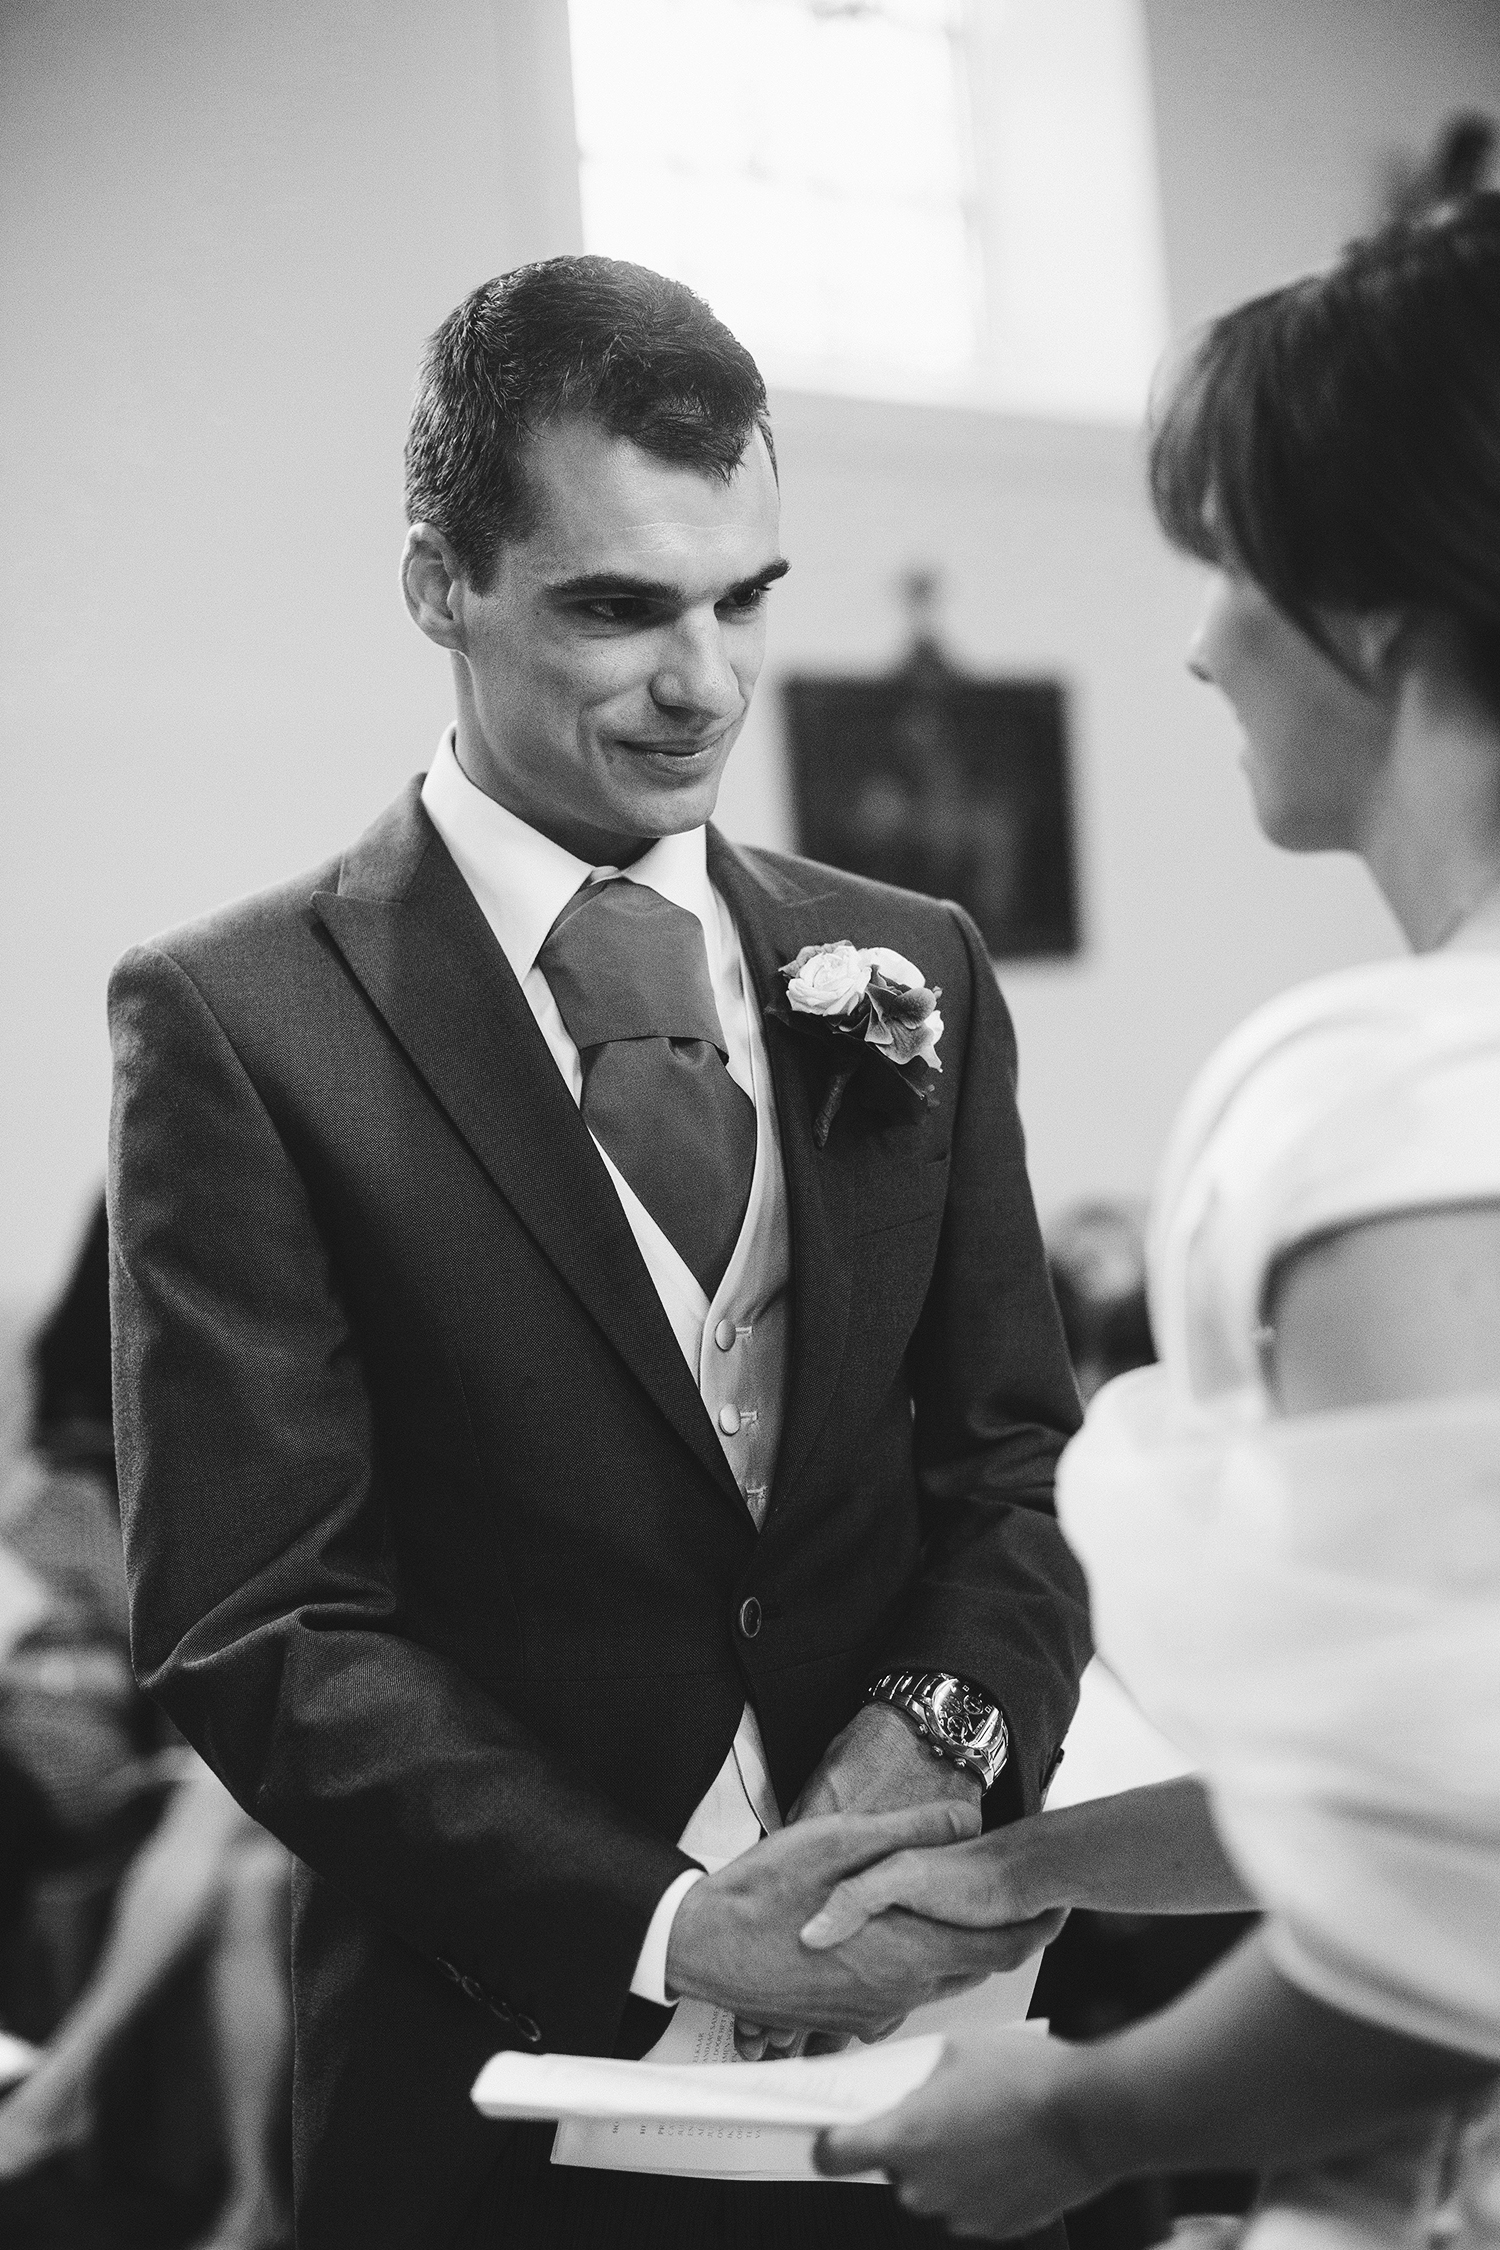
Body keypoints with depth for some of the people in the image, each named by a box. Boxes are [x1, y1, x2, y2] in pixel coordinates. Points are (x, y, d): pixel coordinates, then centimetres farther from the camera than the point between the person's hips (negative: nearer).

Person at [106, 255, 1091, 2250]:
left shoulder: (912, 976, 5)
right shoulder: (237, 1024, -10)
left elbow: (1019, 1463, 7)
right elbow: (255, 1631, -13)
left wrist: (944, 1715, -13)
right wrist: (654, 1927, -22)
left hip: (900, 2034, 4)